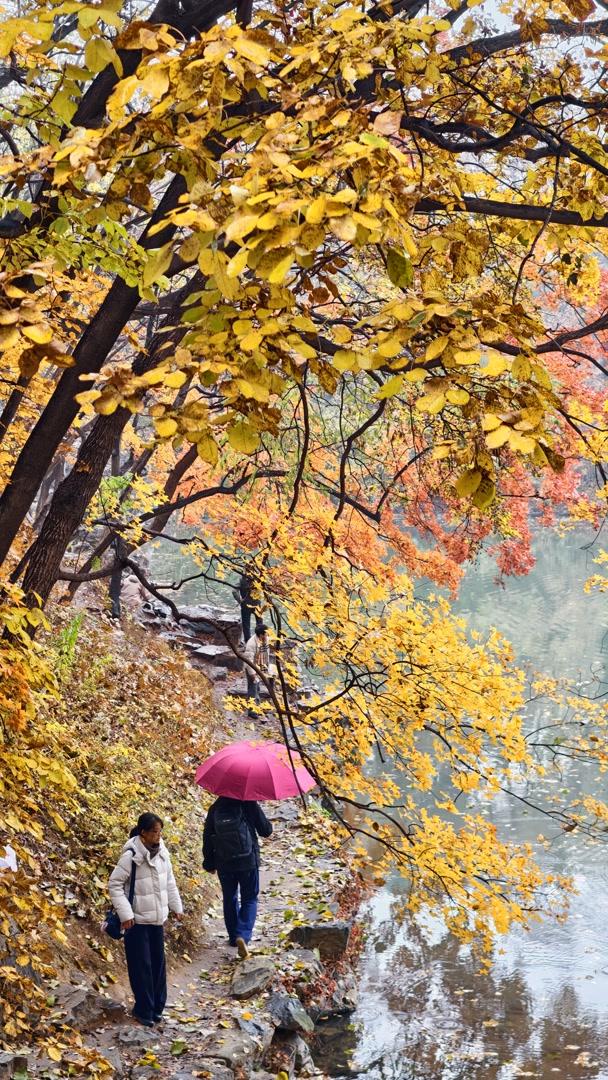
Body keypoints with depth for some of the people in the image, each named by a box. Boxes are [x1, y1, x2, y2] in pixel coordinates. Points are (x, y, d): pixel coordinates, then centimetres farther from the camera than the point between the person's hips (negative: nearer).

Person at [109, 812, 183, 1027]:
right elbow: (115, 884, -15)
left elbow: (169, 881, 14)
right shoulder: (131, 856, -20)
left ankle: (157, 1006, 25)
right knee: (141, 967, 0)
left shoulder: (161, 852, 0)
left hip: (157, 919, 6)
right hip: (137, 921, -6)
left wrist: (176, 906, 14)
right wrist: (125, 914, -18)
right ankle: (144, 1010, 12)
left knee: (158, 963, 12)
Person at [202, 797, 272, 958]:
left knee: (230, 899, 21)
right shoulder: (249, 805, -12)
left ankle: (234, 937, 28)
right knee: (250, 900, 9)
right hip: (248, 863, -3)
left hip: (224, 864, 3)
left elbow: (207, 837, 5)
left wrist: (209, 864, 16)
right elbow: (266, 830, -6)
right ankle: (243, 936, -10)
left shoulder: (214, 809, -1)